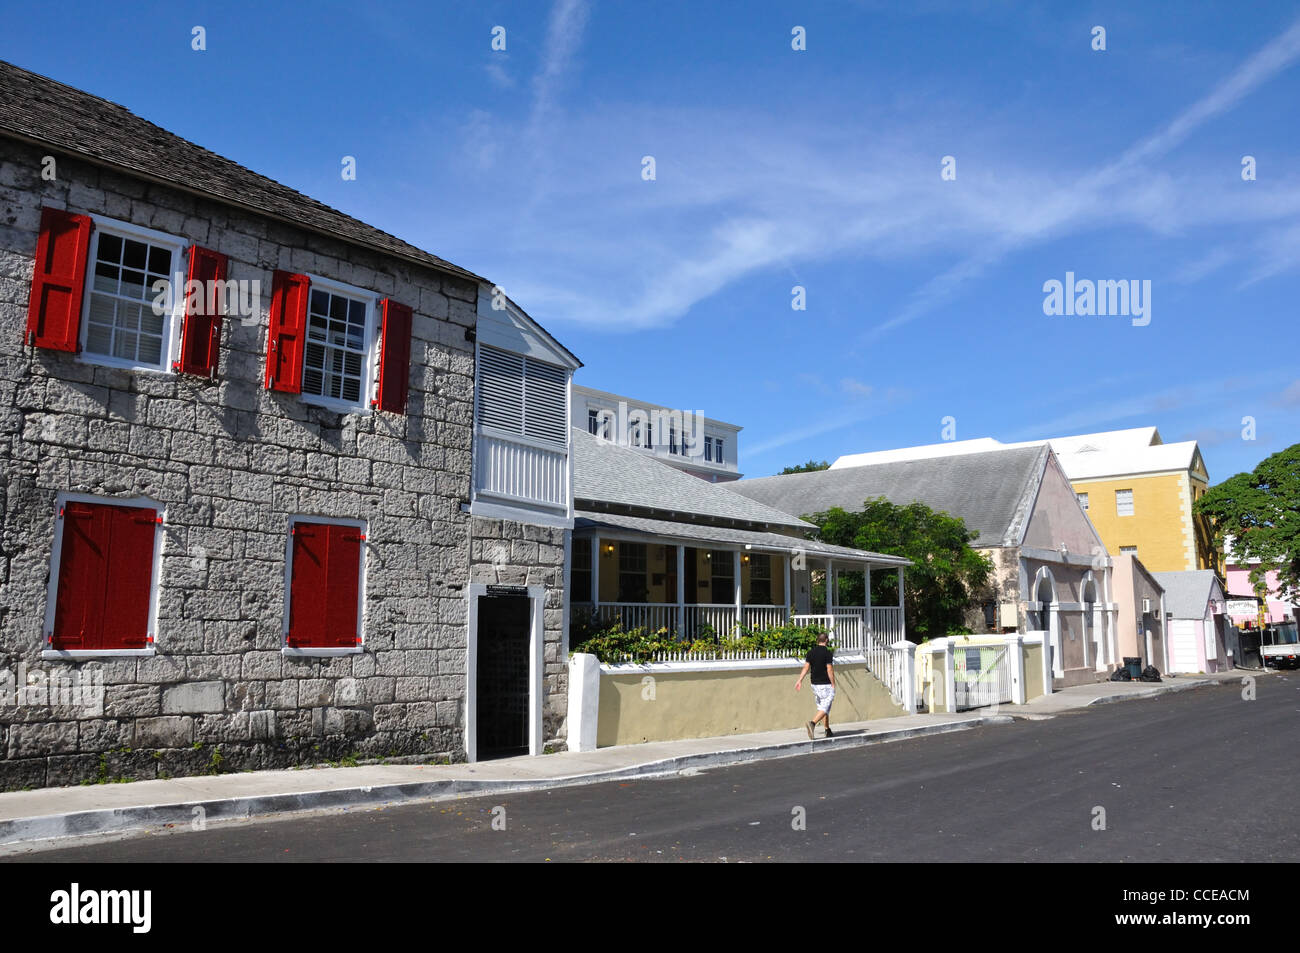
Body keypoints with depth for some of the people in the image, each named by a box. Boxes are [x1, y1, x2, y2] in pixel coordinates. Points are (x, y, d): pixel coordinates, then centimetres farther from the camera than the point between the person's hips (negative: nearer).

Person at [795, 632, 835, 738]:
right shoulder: (827, 653, -12)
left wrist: (800, 680, 3)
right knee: (825, 708, -6)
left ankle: (828, 731, 20)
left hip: (815, 684, 6)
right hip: (826, 685, -6)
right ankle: (812, 723, -27)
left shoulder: (811, 652, 5)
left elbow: (806, 667, 1)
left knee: (822, 707, 15)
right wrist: (833, 684, -7)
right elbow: (830, 670, -13)